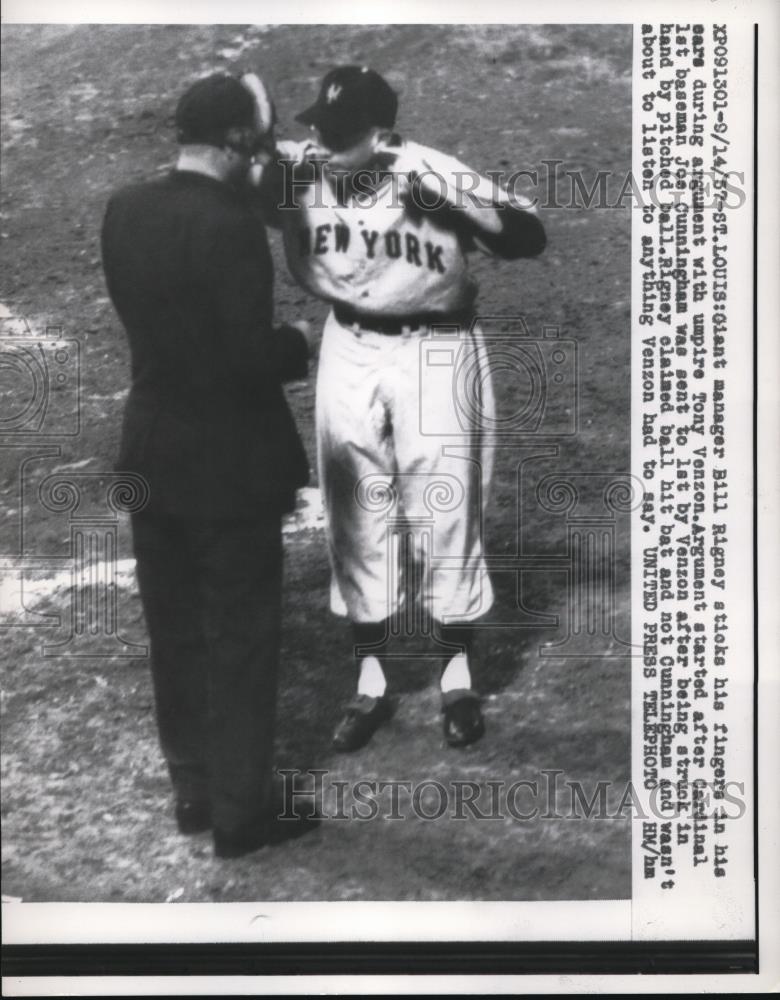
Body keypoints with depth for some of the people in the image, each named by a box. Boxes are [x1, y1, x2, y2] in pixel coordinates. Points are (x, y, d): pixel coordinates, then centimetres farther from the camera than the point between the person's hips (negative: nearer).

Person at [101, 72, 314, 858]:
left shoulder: (123, 210, 0)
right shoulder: (230, 226, -21)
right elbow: (252, 359, -22)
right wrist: (299, 341, -2)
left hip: (152, 454, 7)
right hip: (228, 462, -6)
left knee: (174, 631, 18)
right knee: (240, 639, 8)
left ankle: (191, 789, 32)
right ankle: (238, 812, 19)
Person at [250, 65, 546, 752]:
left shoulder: (435, 174, -18)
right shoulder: (302, 171, -9)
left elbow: (529, 237, -24)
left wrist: (447, 199, -36)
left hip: (433, 350, -3)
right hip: (348, 350, 3)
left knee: (445, 511, 5)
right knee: (354, 516, 8)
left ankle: (458, 676, 23)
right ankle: (370, 681, 22)